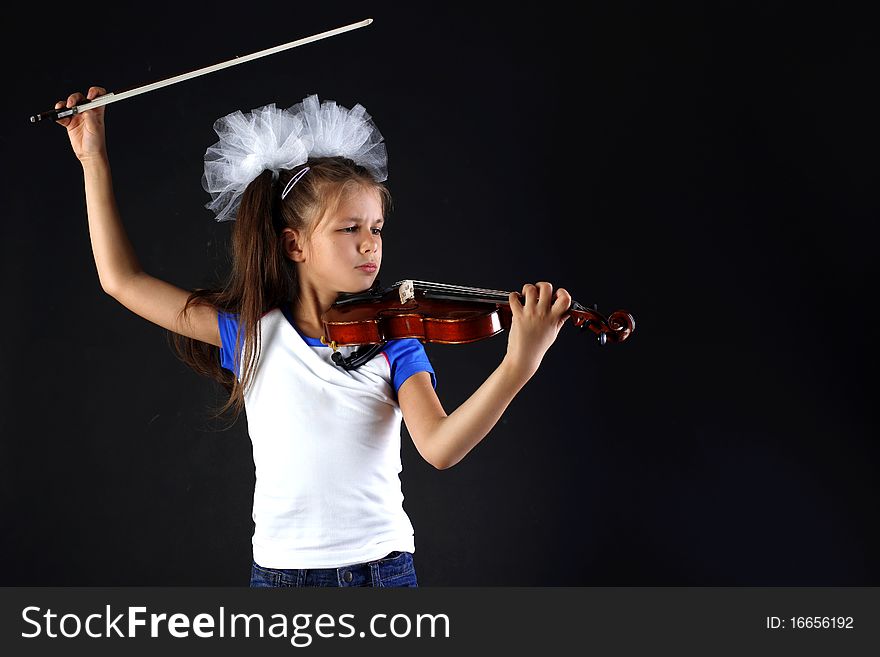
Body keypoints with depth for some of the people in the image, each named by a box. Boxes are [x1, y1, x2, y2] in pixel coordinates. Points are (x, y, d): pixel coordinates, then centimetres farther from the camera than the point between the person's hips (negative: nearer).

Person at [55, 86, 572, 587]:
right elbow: (123, 279, 5)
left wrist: (519, 366, -35)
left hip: (384, 567, -1)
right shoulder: (251, 333, -1)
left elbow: (440, 447, -21)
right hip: (281, 571, 1)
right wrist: (95, 159, 7)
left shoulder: (392, 342, -5)